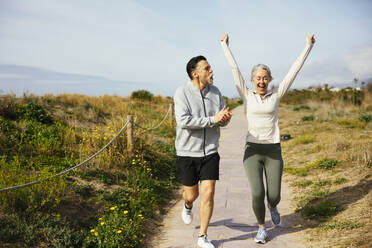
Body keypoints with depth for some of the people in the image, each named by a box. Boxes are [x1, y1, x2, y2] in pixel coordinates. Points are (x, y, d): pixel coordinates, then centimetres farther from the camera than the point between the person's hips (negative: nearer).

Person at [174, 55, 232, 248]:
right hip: (187, 152, -3)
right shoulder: (182, 92, -11)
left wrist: (226, 117, -17)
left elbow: (223, 121, 8)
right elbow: (184, 121, -23)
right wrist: (212, 119, -25)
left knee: (208, 193, -3)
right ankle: (187, 206, 50)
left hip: (210, 152, 3)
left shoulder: (215, 91, 3)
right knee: (192, 194, 10)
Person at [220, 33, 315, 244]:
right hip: (252, 150, -1)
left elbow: (294, 70, 4)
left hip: (273, 151, 1)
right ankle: (262, 228, 17)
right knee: (257, 193, -11)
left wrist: (308, 46, 4)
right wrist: (225, 46, 4)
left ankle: (272, 207, 40)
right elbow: (234, 69, 3)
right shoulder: (247, 95, 3)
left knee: (274, 196, 0)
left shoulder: (276, 95, 5)